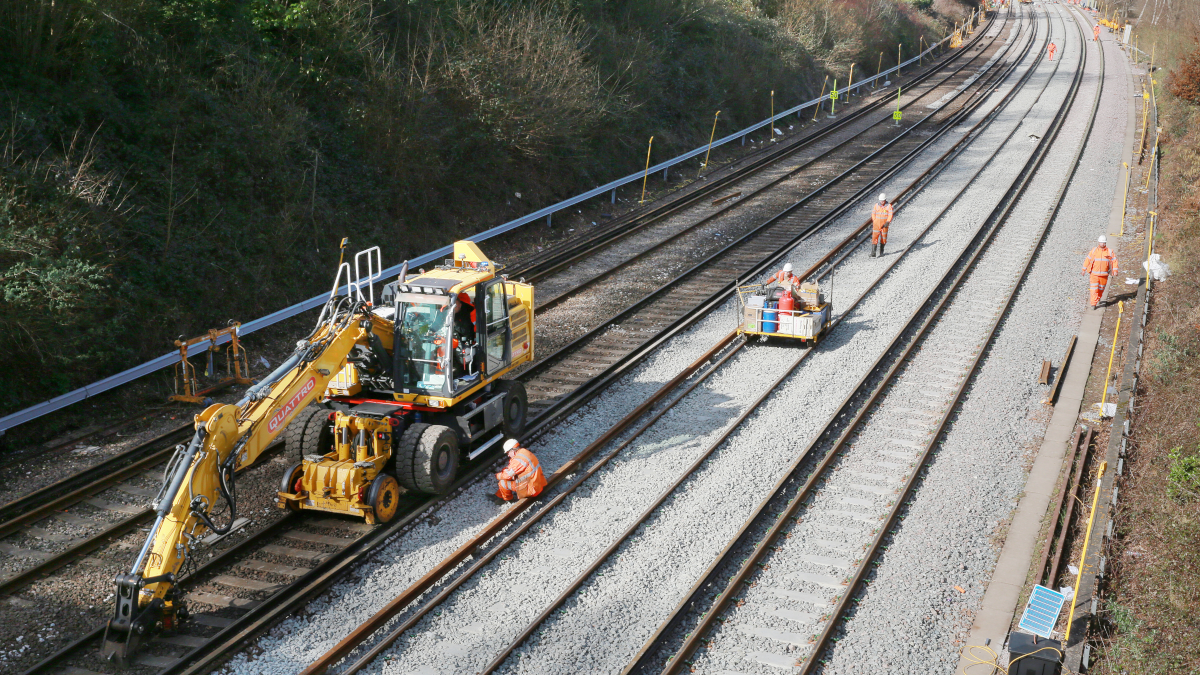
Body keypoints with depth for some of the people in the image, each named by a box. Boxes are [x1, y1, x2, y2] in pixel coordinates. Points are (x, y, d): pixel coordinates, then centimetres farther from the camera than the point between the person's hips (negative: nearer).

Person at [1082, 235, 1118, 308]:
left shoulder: (1109, 251, 1)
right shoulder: (1094, 250, 1)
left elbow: (1114, 260, 2)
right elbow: (1088, 260, 7)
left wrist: (1115, 270, -8)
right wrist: (1084, 269, 8)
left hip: (1104, 274, 1)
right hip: (1094, 274, -1)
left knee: (1101, 288, 12)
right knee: (1094, 289, -8)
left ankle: (1098, 299, 36)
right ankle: (1093, 304, -7)